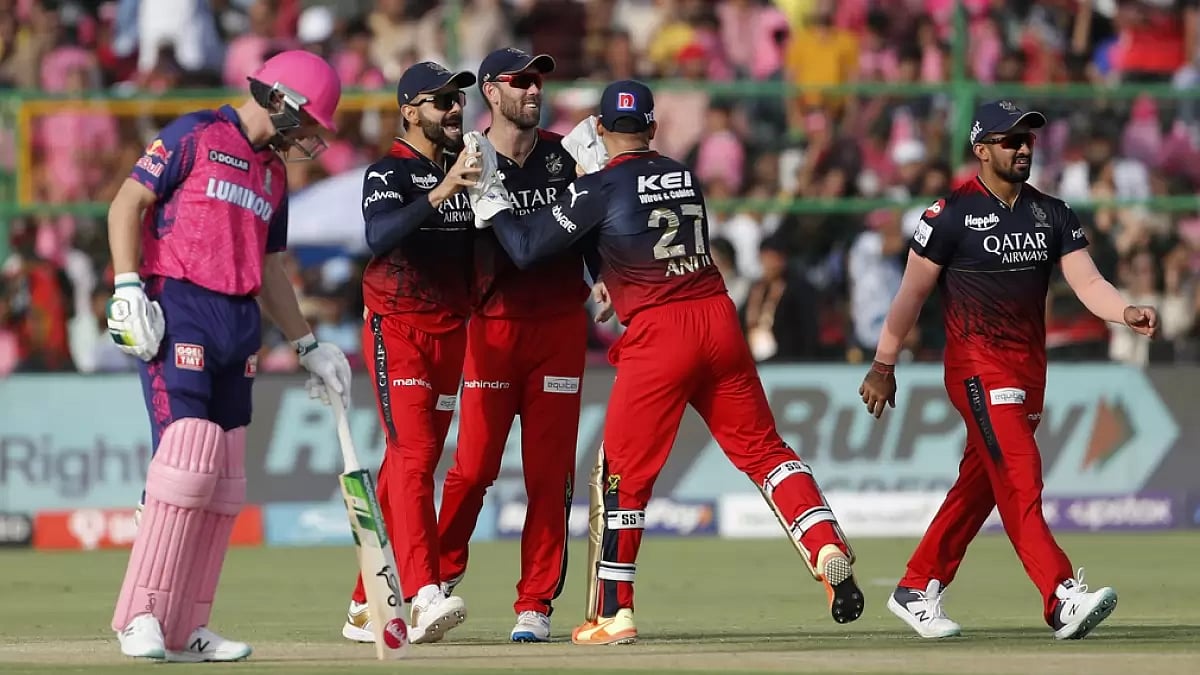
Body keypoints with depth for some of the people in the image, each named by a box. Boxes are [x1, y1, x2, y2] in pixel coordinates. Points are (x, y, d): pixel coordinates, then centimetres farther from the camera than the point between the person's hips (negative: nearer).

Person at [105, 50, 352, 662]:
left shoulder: (273, 175, 21)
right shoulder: (195, 137, -2)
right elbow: (127, 203, -6)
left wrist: (308, 346, 23)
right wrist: (128, 288, -16)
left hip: (241, 325, 8)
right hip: (180, 313, -8)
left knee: (225, 482, 4)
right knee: (187, 459, -18)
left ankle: (184, 629, 8)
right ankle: (140, 617, -13)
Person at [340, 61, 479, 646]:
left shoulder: (462, 170, 13)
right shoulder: (388, 173, -9)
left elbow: (474, 257, 20)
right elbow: (379, 237, -29)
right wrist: (440, 194, -38)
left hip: (451, 334, 7)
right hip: (396, 330, -7)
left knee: (415, 463, 8)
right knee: (412, 457, -19)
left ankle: (366, 606, 14)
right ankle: (424, 598, -32)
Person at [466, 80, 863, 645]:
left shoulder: (600, 189, -2)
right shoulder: (684, 178, 15)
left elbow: (526, 249, -3)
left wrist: (489, 195, 11)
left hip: (659, 334, -5)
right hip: (719, 321, 5)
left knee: (623, 472, 4)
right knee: (763, 449, 9)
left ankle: (614, 614, 4)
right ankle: (829, 551, -10)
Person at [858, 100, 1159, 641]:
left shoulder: (1052, 214, 9)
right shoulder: (952, 214, -6)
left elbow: (1087, 281, -1)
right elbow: (911, 293, -2)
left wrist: (1127, 313, -21)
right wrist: (883, 366, -3)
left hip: (1030, 369, 6)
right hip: (977, 365, -6)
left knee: (980, 485, 10)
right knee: (1019, 476, -18)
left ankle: (916, 590, 22)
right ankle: (1062, 599, -28)